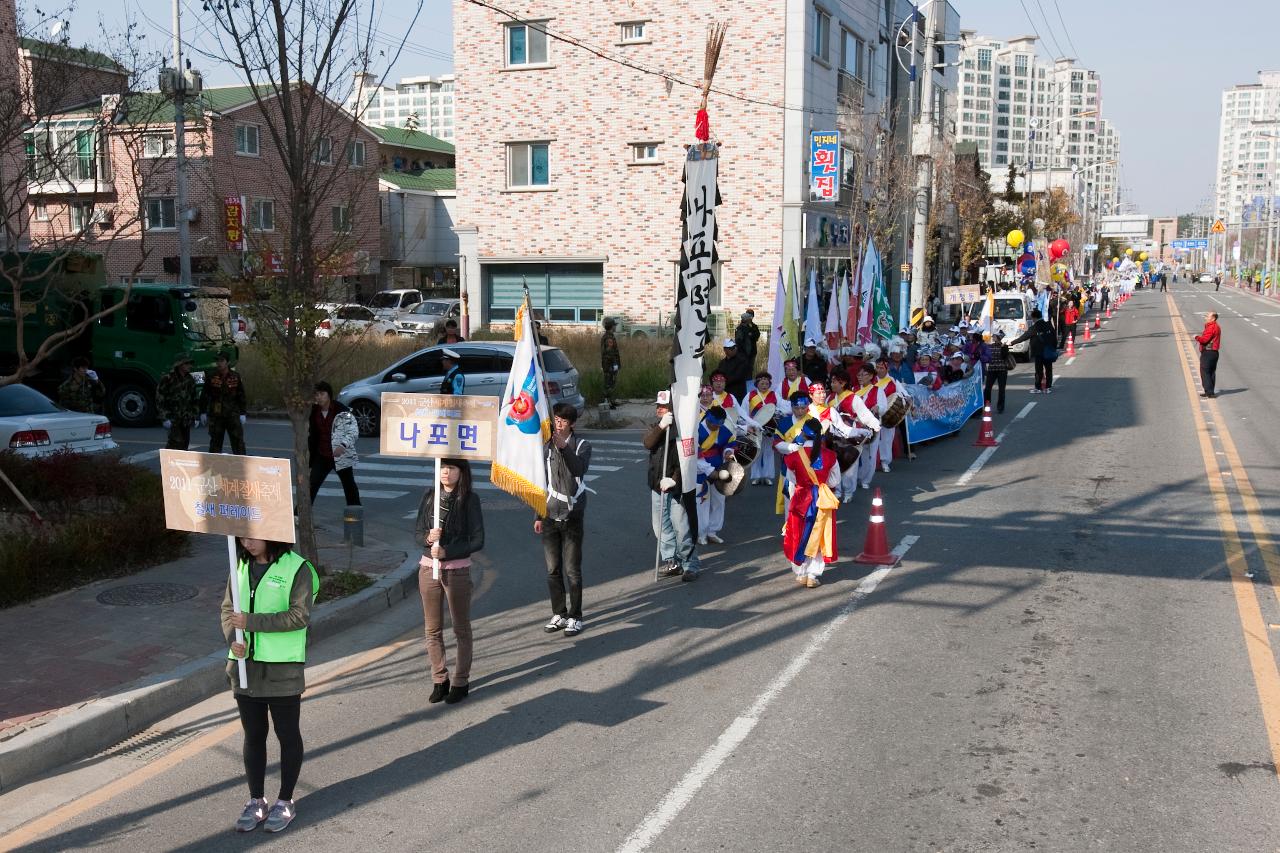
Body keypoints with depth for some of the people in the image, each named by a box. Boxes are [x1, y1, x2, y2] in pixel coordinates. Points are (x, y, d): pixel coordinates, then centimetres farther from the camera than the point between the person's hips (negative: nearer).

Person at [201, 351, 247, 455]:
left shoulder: (236, 377, 3)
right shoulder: (211, 377, 2)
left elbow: (241, 396, 7)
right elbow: (204, 395, 6)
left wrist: (242, 414, 3)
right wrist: (203, 412, 3)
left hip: (233, 414, 0)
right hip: (216, 415, 0)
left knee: (238, 441, -3)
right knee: (215, 442, 7)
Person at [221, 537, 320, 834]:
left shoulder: (297, 568, -13)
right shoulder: (241, 565, 5)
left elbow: (300, 616, -19)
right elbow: (228, 608, 8)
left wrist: (251, 621, -23)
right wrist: (232, 638, -12)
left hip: (283, 668, -5)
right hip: (245, 666, 5)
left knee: (287, 735, 9)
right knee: (253, 735, 15)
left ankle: (285, 803, 23)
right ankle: (256, 802, 28)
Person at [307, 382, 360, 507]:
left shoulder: (342, 412, -15)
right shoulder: (313, 411, 2)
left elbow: (353, 431, -17)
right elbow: (311, 432, 17)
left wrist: (343, 445, -32)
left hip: (341, 456, -4)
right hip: (321, 456, 4)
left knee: (349, 485, 12)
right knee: (312, 484, -4)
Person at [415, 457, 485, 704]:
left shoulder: (469, 499, -9)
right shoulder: (430, 495, 2)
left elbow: (478, 541, -12)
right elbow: (419, 533, 6)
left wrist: (446, 551, -20)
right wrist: (428, 538, -17)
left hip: (457, 570, -4)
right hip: (428, 569, 4)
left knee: (461, 629, 8)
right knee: (433, 630, 11)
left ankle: (460, 682, 19)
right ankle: (439, 680, 24)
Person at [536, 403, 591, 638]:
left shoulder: (582, 446, -2)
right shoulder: (547, 446, 8)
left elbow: (579, 469, -23)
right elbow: (542, 483, 13)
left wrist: (564, 447, -37)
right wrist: (538, 515, 11)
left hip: (572, 515, -4)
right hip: (550, 516, 4)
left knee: (572, 570, -1)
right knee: (553, 569, 8)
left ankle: (575, 617, 9)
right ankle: (559, 614, 20)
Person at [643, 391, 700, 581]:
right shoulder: (656, 428, 12)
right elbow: (647, 444, -9)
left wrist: (674, 479, -21)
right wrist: (660, 427, -24)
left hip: (678, 487, -7)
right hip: (657, 485, 7)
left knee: (681, 528, -6)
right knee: (661, 526, 10)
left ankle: (690, 565, 4)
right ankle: (671, 562, 21)